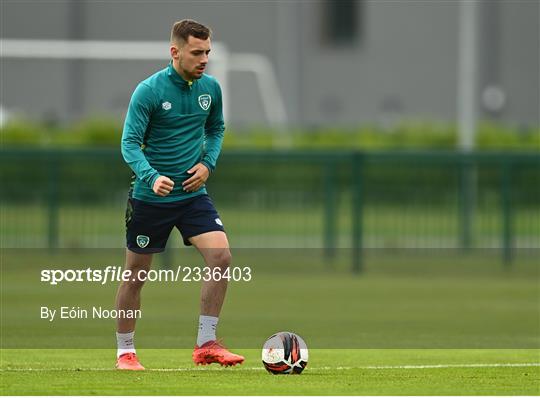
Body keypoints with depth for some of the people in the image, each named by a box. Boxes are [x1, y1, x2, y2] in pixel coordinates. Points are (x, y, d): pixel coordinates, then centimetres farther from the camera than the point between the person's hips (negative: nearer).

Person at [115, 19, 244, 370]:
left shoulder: (210, 87, 1)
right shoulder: (149, 90, -15)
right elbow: (130, 143, -16)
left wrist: (207, 163, 0)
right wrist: (152, 177, -33)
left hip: (192, 194, 4)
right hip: (150, 197, -4)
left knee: (221, 255, -16)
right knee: (137, 273, 6)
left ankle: (206, 344, -8)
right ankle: (125, 352, 21)